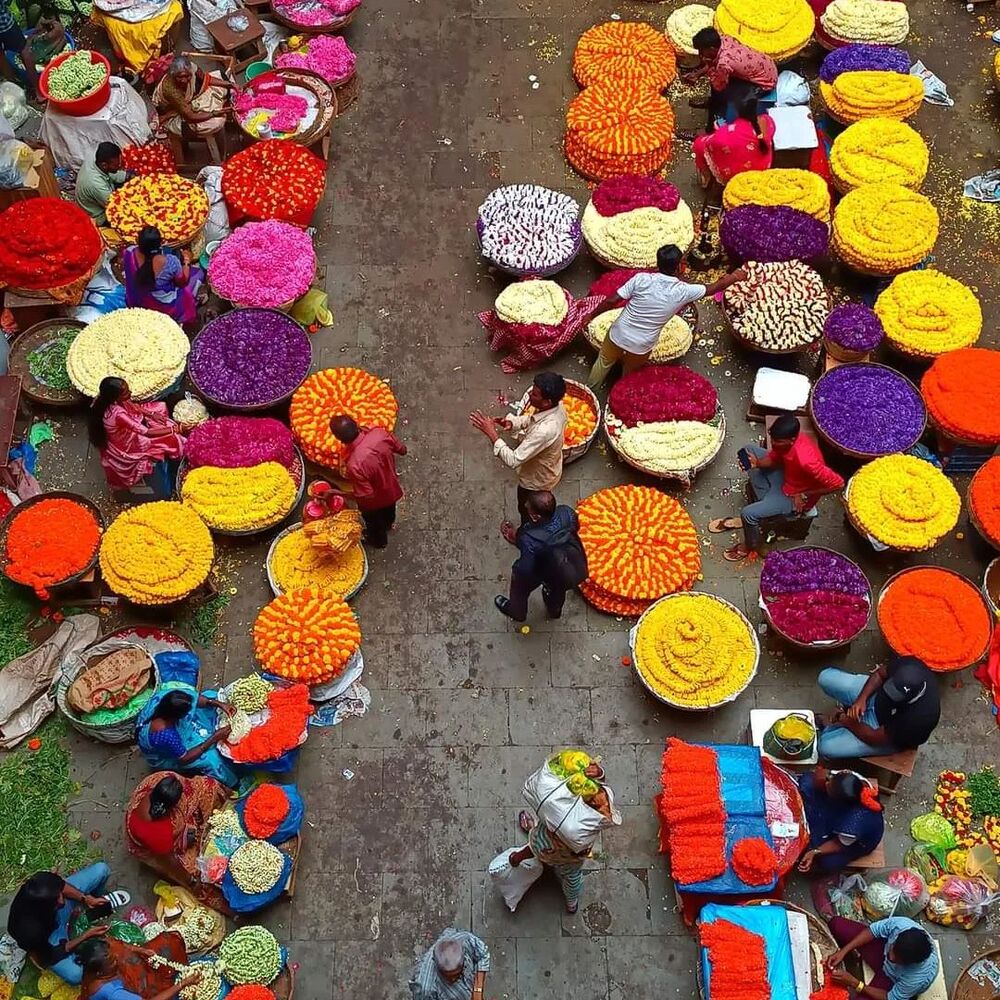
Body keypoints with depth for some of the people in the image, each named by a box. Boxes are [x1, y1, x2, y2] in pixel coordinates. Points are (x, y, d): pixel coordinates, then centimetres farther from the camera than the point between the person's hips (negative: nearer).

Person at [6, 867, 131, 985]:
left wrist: (85, 898, -20)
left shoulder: (42, 887, -36)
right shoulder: (30, 930, -44)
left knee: (101, 869, -9)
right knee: (75, 975, -24)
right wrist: (86, 935, -26)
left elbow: (62, 885, -9)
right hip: (49, 938, -4)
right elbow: (52, 956, -24)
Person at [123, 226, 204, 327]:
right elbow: (183, 282, -16)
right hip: (165, 307, -5)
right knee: (198, 273, 15)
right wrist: (186, 262, 0)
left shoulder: (129, 253, -27)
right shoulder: (170, 262, -37)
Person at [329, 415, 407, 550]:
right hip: (391, 487, 4)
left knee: (374, 521, 32)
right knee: (388, 510, 39)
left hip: (375, 502, -4)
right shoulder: (379, 432, -31)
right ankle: (389, 523, 71)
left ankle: (378, 540, 62)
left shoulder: (355, 464, -45)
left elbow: (366, 496, -31)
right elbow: (402, 450, -13)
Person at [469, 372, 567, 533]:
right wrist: (512, 422, -19)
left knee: (527, 510, 26)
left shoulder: (545, 431, -47)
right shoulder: (556, 406, -21)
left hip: (536, 480, -7)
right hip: (546, 471, 7)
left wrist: (491, 432, -38)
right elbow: (530, 418, 1)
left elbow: (513, 460, -41)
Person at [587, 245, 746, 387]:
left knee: (604, 362, 27)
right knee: (628, 375, 27)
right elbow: (716, 287, -3)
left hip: (618, 334, 1)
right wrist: (735, 277, 15)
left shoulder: (642, 279, -19)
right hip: (641, 346, -1)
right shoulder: (683, 291, -18)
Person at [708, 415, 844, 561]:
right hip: (786, 476, 8)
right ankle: (764, 503, 10)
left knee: (748, 513, -18)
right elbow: (773, 458, 0)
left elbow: (838, 483, -34)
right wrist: (757, 463, -23)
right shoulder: (785, 440, -19)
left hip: (794, 497, -8)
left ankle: (751, 545, 17)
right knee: (750, 449, 5)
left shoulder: (806, 460, -41)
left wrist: (805, 495, -22)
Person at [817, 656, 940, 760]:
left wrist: (847, 722, -12)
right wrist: (862, 699, -20)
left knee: (827, 747, -16)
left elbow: (875, 738, -25)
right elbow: (880, 674, -6)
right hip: (876, 697, 5)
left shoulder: (917, 717, -42)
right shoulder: (909, 664, -31)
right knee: (826, 677, -6)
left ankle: (830, 726, 20)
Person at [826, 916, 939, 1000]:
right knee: (837, 924, -6)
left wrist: (854, 983, -27)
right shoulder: (901, 924, -37)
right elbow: (873, 930, -15)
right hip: (883, 950, 3)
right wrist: (844, 951, -21)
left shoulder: (918, 978, -41)